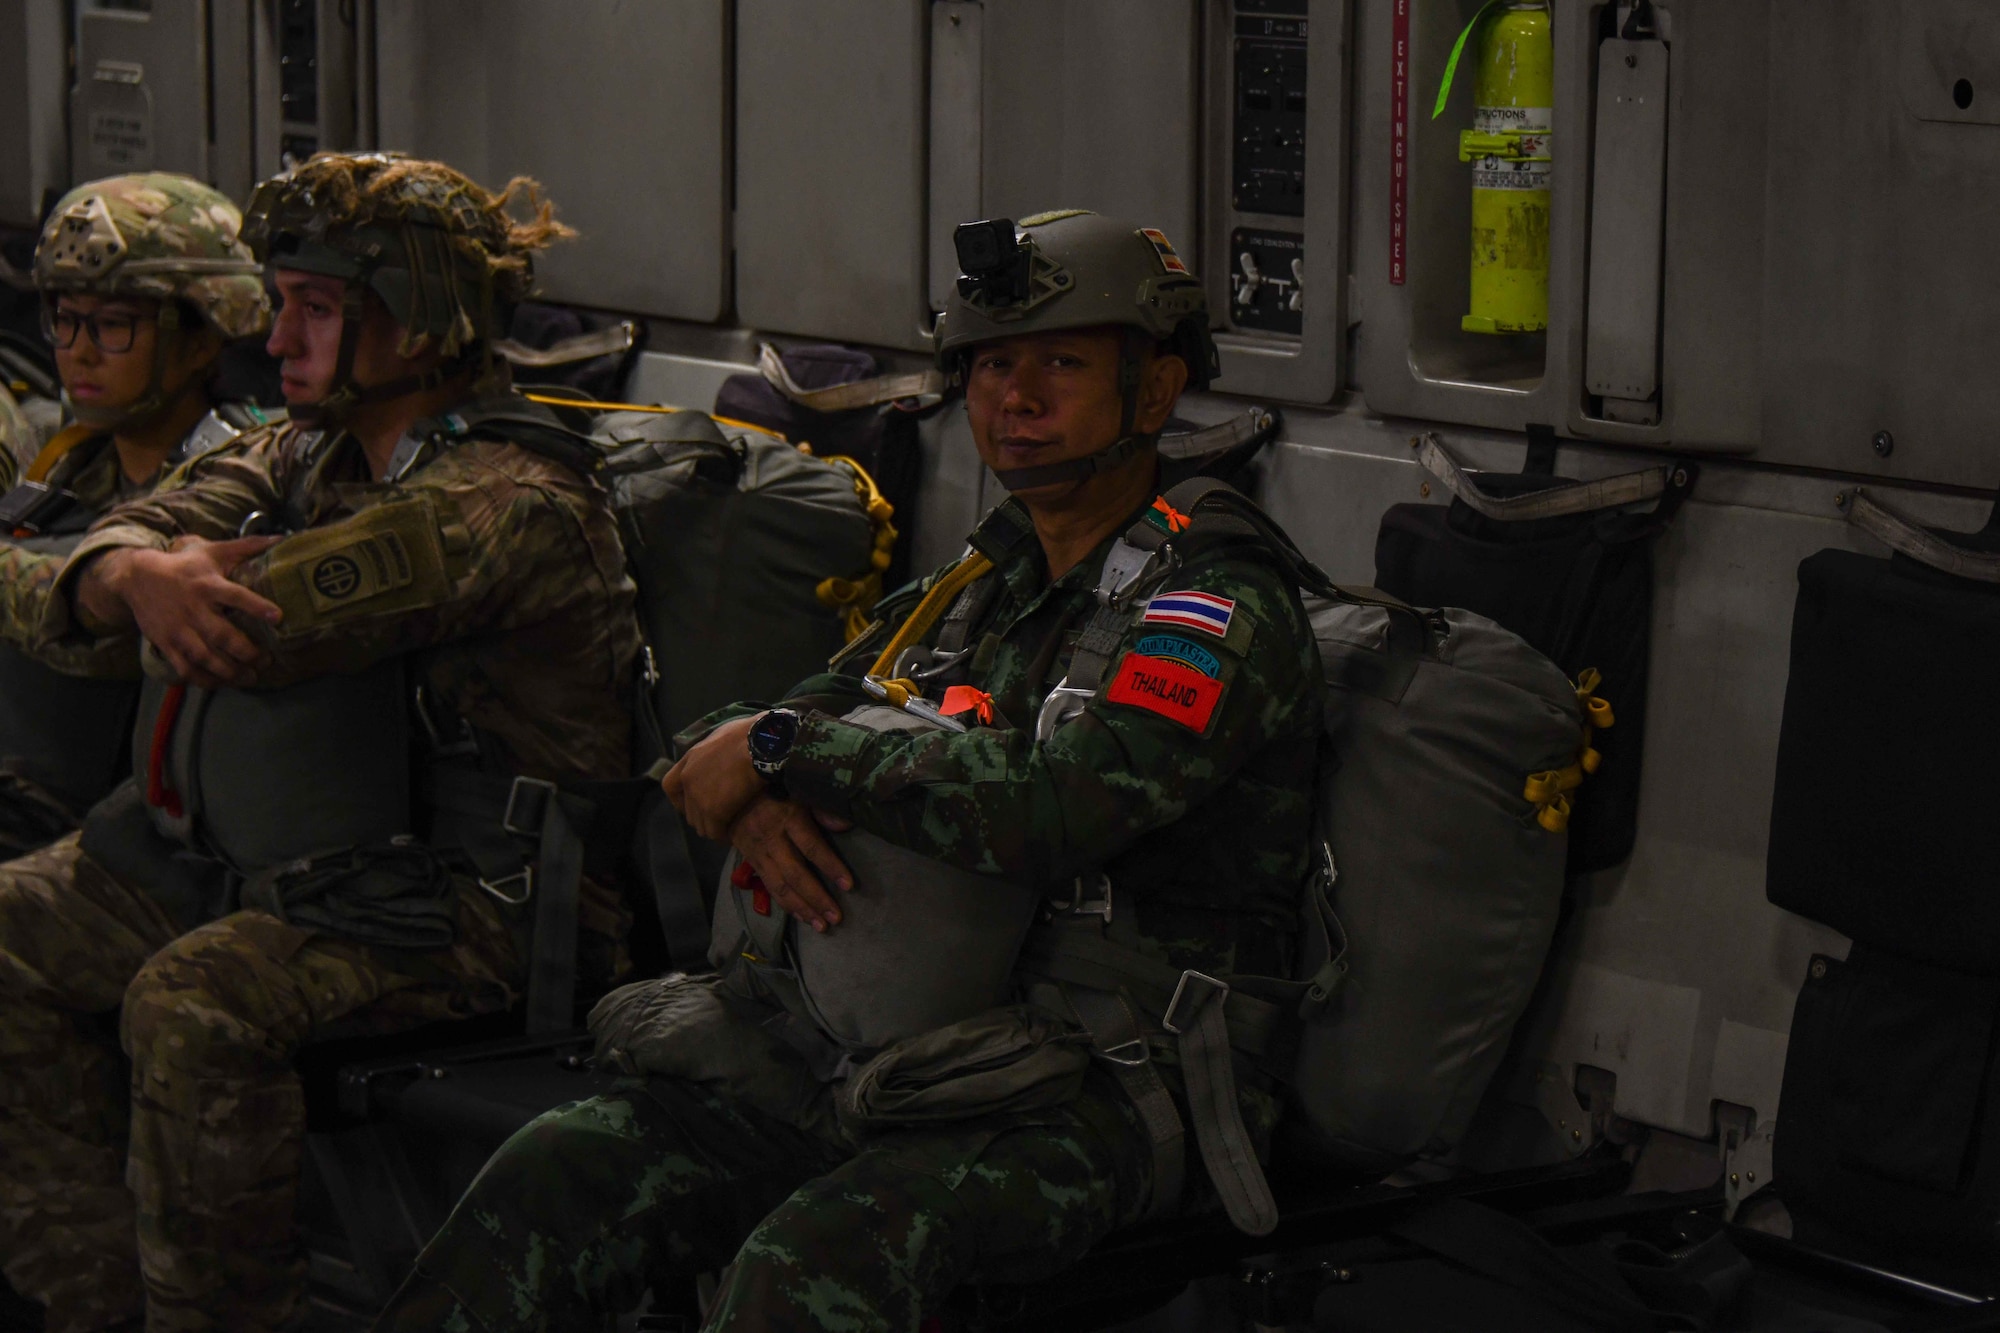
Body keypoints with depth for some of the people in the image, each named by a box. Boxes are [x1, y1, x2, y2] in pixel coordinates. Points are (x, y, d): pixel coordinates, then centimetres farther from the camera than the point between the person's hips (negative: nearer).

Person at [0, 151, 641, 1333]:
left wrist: (183, 577, -3)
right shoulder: (310, 450, 11)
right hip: (266, 863, 10)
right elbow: (118, 548, 0)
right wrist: (140, 575, -24)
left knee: (198, 1001, -32)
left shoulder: (508, 504, -20)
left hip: (466, 903, -9)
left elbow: (244, 624, -26)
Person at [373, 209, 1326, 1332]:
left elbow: (1052, 808, -24)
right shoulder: (971, 595, 19)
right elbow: (718, 742, 20)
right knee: (554, 1173, -13)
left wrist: (784, 747, -13)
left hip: (1113, 1092, -7)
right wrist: (758, 805, -7)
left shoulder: (1226, 612, -6)